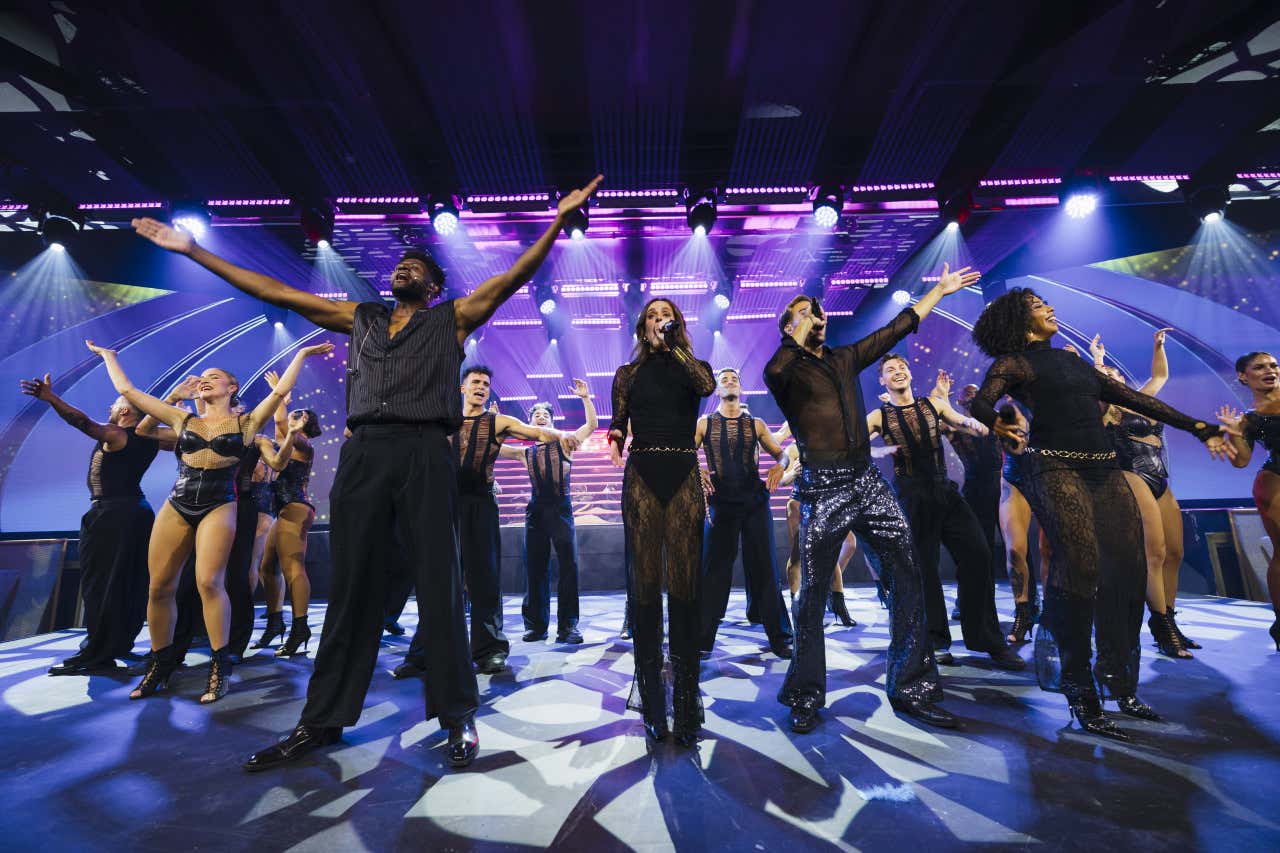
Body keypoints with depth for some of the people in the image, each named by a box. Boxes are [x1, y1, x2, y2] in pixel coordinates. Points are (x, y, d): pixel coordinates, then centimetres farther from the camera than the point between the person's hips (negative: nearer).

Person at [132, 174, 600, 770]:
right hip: (363, 454, 4)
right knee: (351, 588, 9)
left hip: (425, 454, -4)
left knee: (439, 587, -2)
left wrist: (558, 222, -4)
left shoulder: (452, 318, 14)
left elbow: (513, 277, 4)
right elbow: (276, 292, 26)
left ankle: (458, 718, 9)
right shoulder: (360, 317, 24)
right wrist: (193, 250, 25)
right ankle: (321, 721, 22)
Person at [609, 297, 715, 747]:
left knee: (684, 584, -2)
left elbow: (707, 386, -11)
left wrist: (672, 345, -7)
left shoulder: (693, 367, 14)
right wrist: (615, 441, -11)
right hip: (642, 477, 0)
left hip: (684, 478, 0)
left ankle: (686, 700, 9)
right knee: (646, 582, 2)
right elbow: (618, 426, 11)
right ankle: (650, 696, 14)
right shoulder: (628, 373, 15)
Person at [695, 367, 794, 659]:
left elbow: (780, 452, 13)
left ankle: (779, 638, 17)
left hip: (755, 502, 1)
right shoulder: (704, 424, 6)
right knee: (714, 570, 2)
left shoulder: (756, 424, 10)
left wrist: (780, 466, -9)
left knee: (764, 568, 5)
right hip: (721, 503, -1)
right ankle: (703, 640, 12)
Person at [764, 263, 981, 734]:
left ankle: (912, 690, 18)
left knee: (908, 576, 3)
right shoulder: (789, 369, 1)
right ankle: (805, 698, 15)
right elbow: (772, 373, -24)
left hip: (868, 481, 6)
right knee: (814, 592, 0)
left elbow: (898, 327, 27)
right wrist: (801, 331, -11)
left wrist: (940, 289, 34)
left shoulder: (845, 358, 19)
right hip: (823, 488, -6)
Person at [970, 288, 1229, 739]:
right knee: (1079, 563, -17)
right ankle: (1079, 692, -4)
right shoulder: (1013, 363, 4)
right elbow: (980, 404, -12)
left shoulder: (1072, 360, 24)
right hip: (1056, 469, -7)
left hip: (1105, 469, 7)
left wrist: (1198, 427, 22)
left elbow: (1133, 398, 24)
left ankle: (1120, 685, 15)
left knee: (1124, 571, 1)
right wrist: (1002, 428, -25)